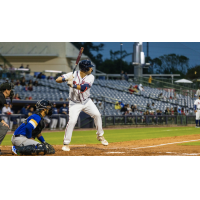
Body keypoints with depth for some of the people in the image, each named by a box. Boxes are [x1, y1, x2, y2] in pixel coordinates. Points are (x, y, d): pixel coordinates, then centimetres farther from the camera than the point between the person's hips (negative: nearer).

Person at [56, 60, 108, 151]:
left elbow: (83, 88, -28)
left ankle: (100, 135, 16)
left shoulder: (90, 77, -10)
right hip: (75, 103, -3)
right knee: (72, 121, -16)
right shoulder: (73, 74, -14)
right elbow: (57, 80, -17)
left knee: (97, 115, -6)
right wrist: (65, 79, -38)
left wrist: (73, 85, -43)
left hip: (86, 101, 3)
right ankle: (66, 143, -4)